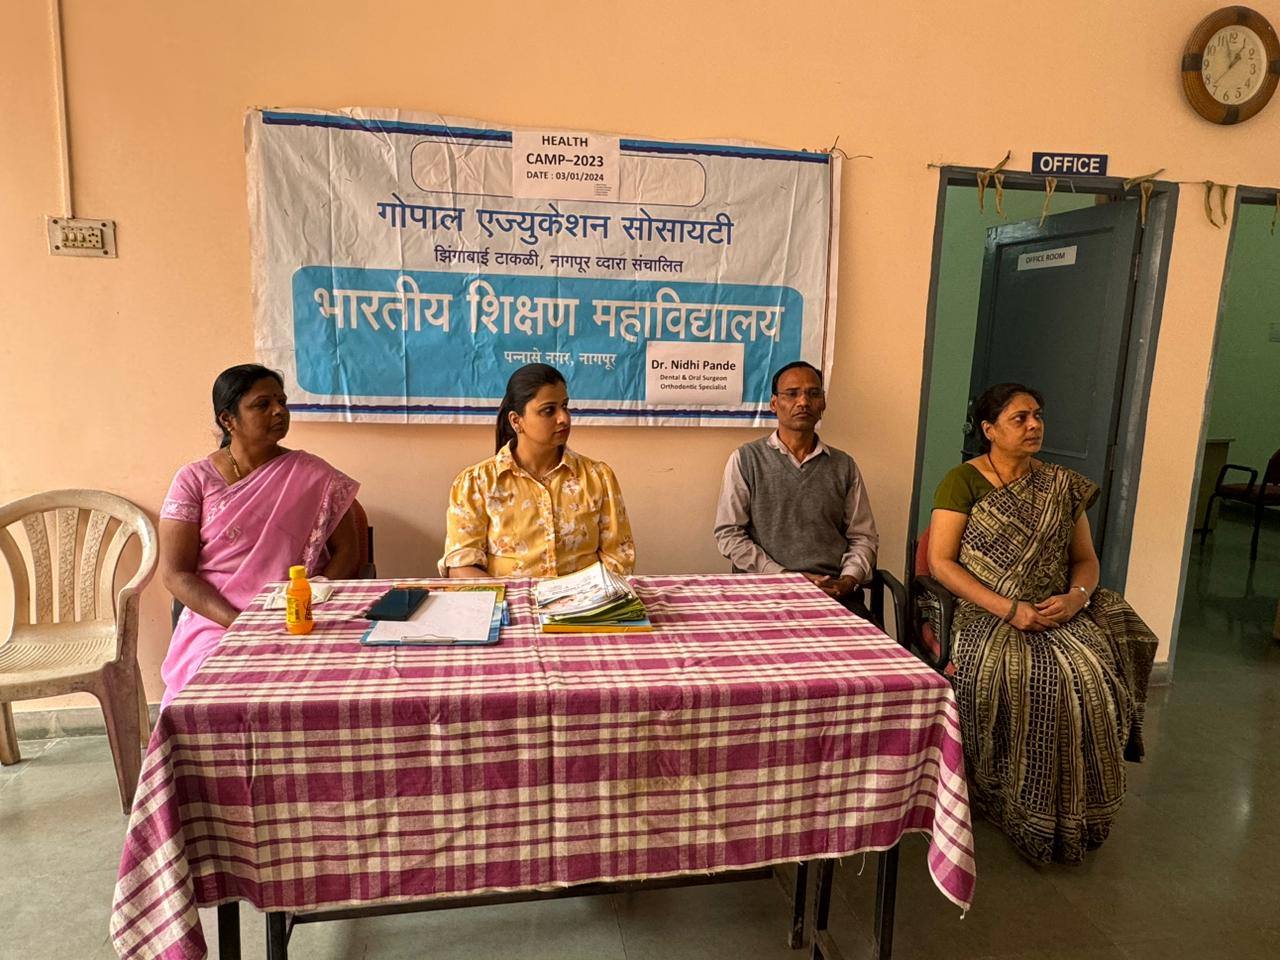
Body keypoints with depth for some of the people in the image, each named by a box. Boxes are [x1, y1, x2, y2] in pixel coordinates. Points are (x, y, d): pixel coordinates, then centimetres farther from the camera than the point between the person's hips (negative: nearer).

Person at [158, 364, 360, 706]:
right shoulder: (194, 480, 3)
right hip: (216, 623, 0)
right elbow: (174, 573, 0)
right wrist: (238, 623, -14)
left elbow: (347, 552, 5)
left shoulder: (314, 476, 4)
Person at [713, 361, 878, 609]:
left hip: (834, 592, 3)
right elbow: (728, 534, -1)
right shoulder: (745, 459, 5)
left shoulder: (844, 465, 15)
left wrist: (848, 581, -5)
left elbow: (863, 536, 14)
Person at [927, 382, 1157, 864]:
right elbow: (941, 562, -8)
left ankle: (1074, 821, -8)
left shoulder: (1063, 486, 14)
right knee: (1043, 680, -31)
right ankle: (1028, 817, -11)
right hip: (986, 617, -4)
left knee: (1094, 675, -26)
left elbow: (1086, 560, 16)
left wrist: (1075, 597, -9)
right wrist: (1010, 609, -17)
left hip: (1058, 617, 4)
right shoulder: (962, 481, 0)